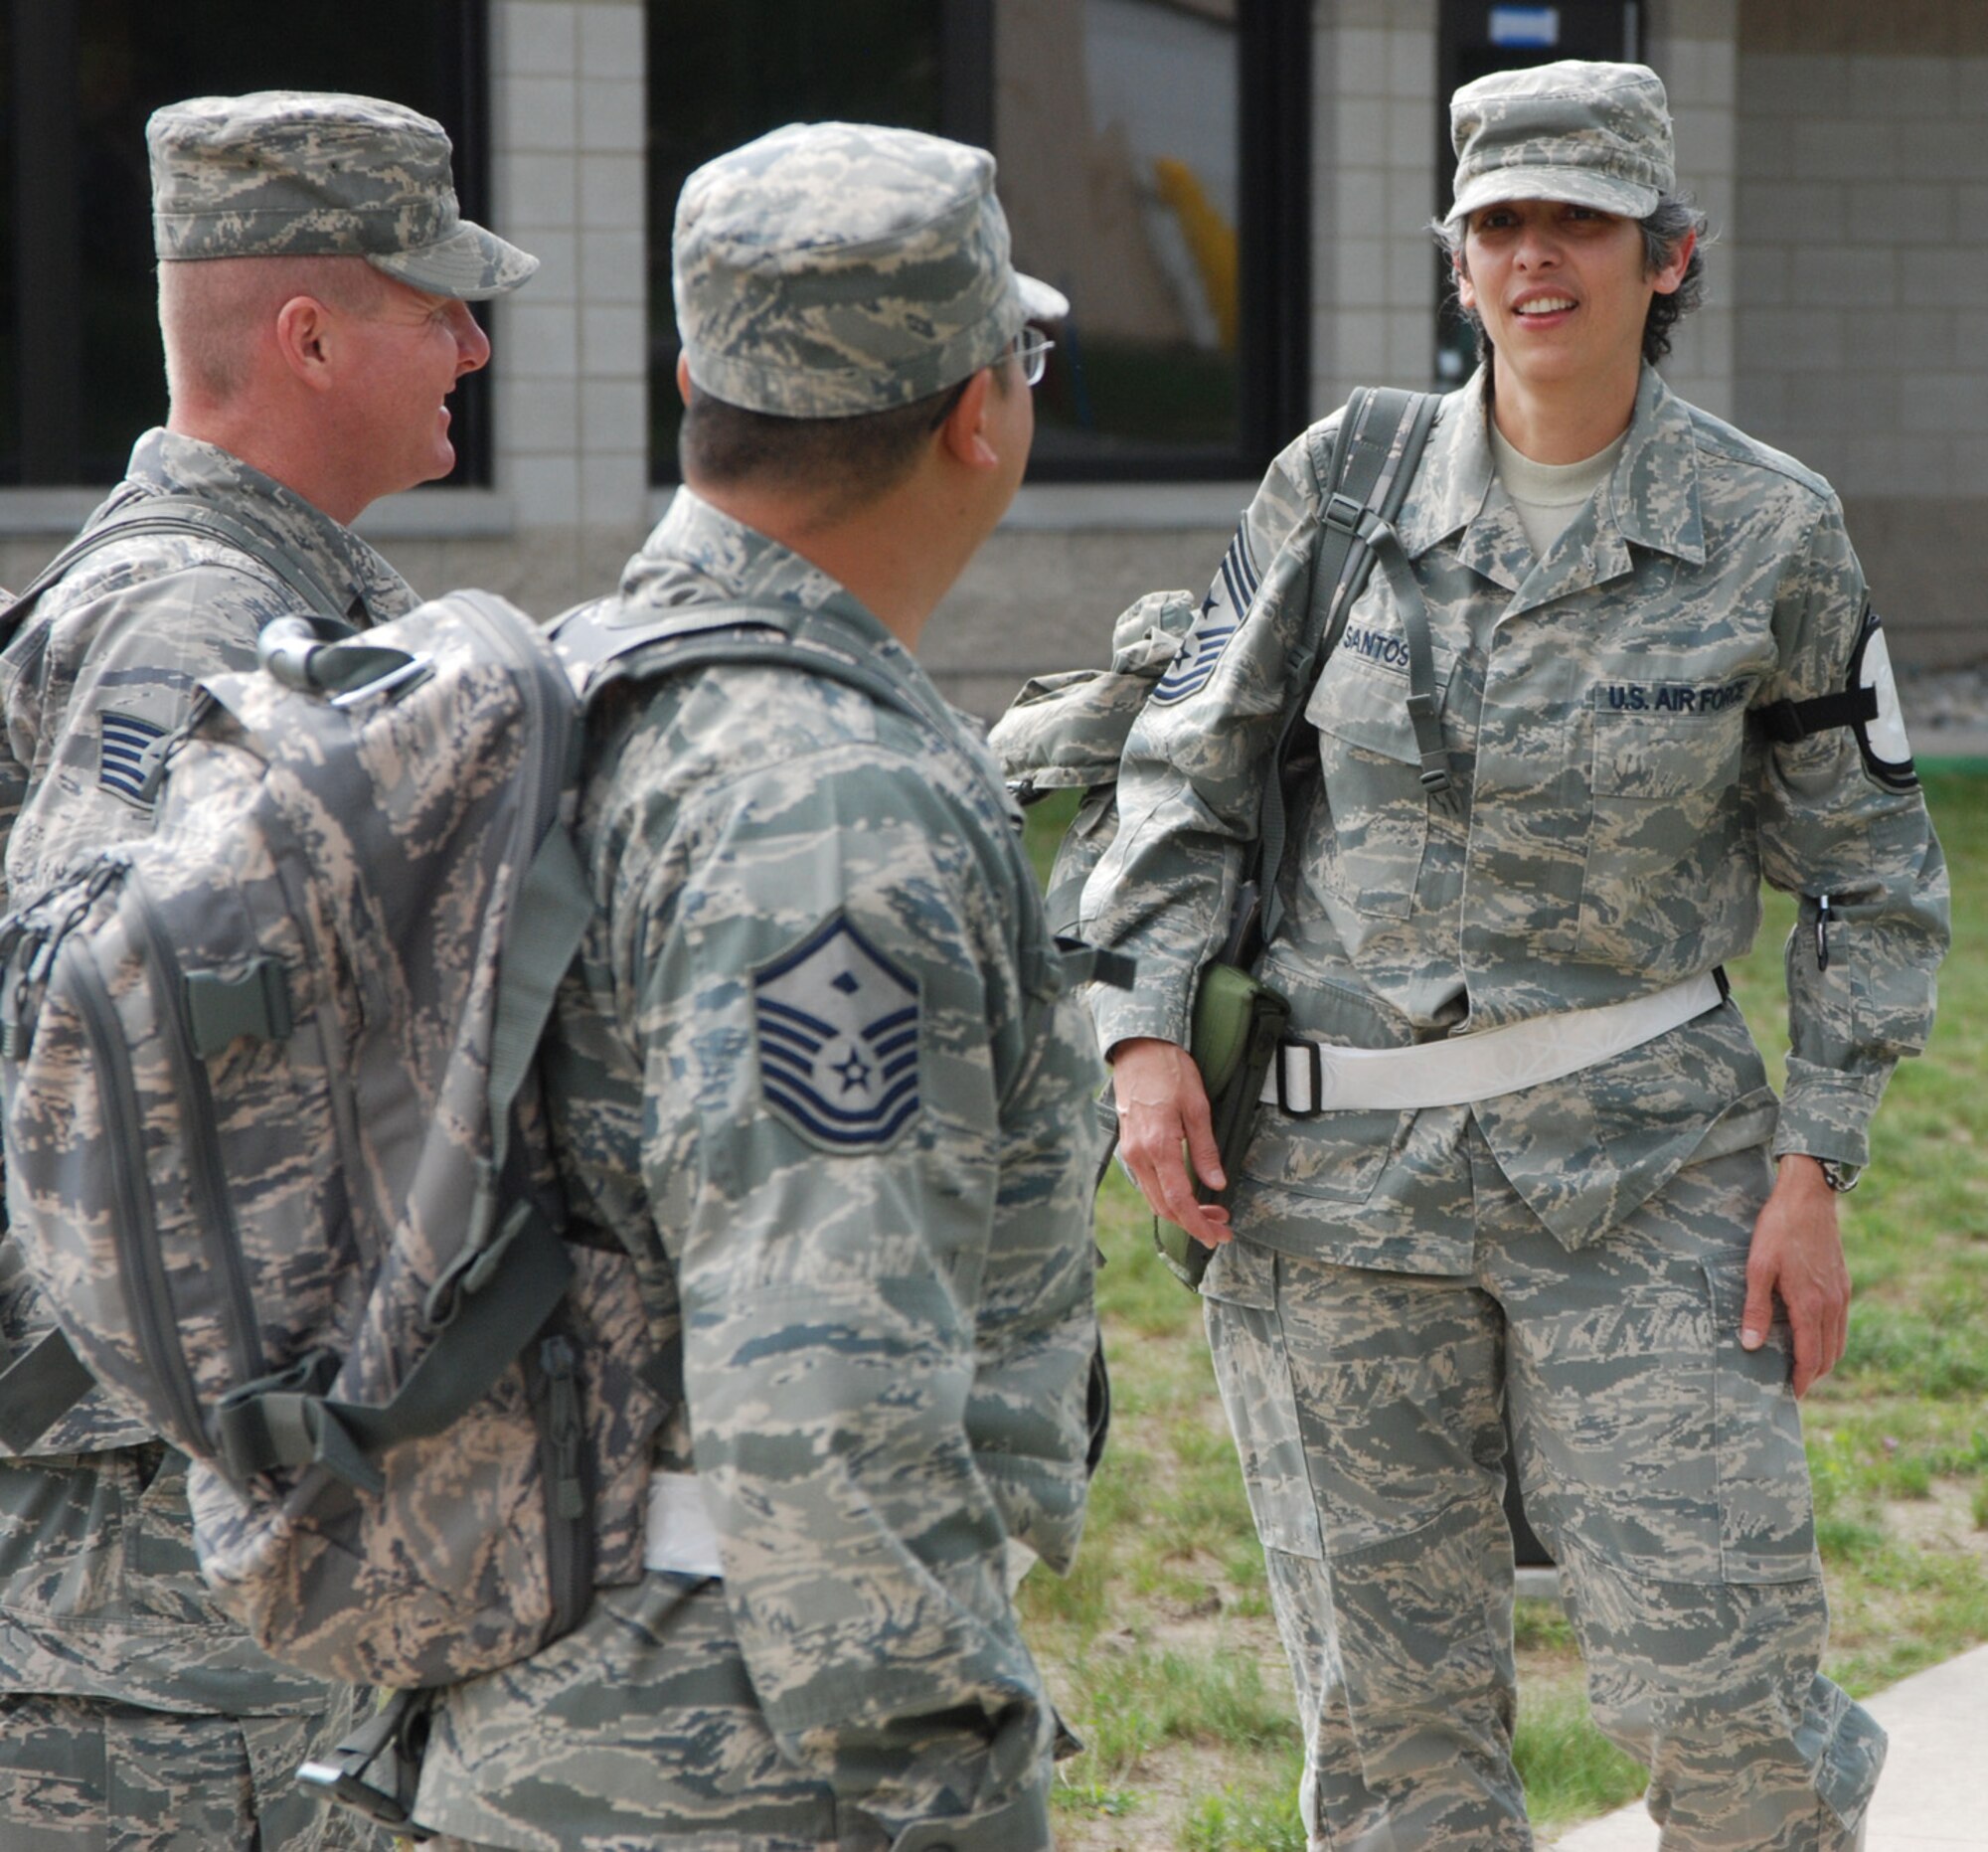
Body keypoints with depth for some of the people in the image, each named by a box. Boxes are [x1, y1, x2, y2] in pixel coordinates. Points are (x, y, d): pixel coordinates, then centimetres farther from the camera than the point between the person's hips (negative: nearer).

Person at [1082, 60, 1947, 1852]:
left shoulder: (1770, 533, -3)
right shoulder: (1342, 484, 1)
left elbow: (1872, 875, 4)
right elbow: (1190, 766, 9)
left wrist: (1815, 1173, -4)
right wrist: (1149, 1029, -3)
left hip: (1641, 1163, -2)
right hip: (1337, 1166, 2)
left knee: (1711, 1687, -5)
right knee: (1391, 1696, 6)